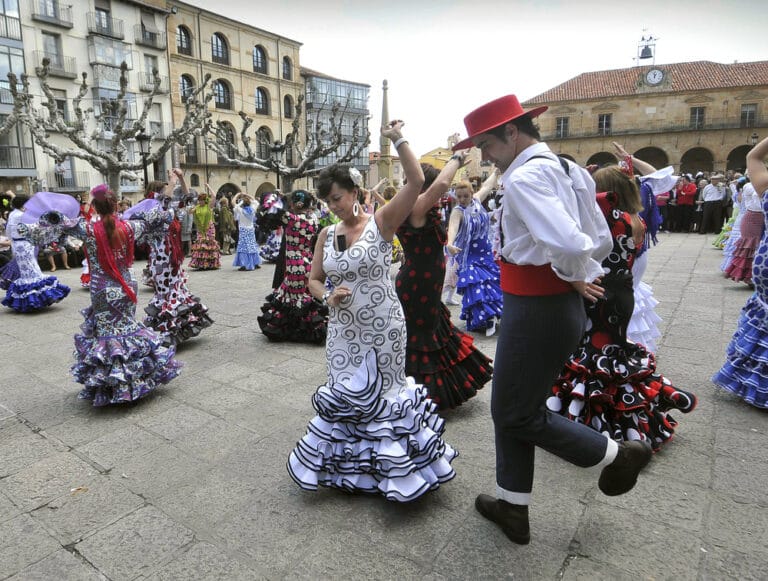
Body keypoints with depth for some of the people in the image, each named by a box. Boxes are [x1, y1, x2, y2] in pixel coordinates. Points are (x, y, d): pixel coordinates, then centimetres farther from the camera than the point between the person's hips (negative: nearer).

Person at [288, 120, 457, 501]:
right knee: (345, 397, 15)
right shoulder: (327, 234, 4)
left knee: (382, 395, 11)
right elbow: (314, 279, 11)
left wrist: (398, 140, -21)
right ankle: (348, 462, 38)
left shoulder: (380, 222, -9)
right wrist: (328, 296, -9)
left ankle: (388, 463, 34)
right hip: (343, 330, 4)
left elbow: (416, 182, -19)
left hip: (382, 327, -4)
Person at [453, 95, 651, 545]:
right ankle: (513, 507, 34)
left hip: (535, 309, -10)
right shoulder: (570, 170, 12)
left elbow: (568, 245, -33)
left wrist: (573, 276, -13)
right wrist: (581, 275, 7)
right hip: (562, 305, 10)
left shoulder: (524, 177, -19)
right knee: (514, 407, 19)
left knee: (516, 414, 9)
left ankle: (617, 455, 26)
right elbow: (602, 243, 16)